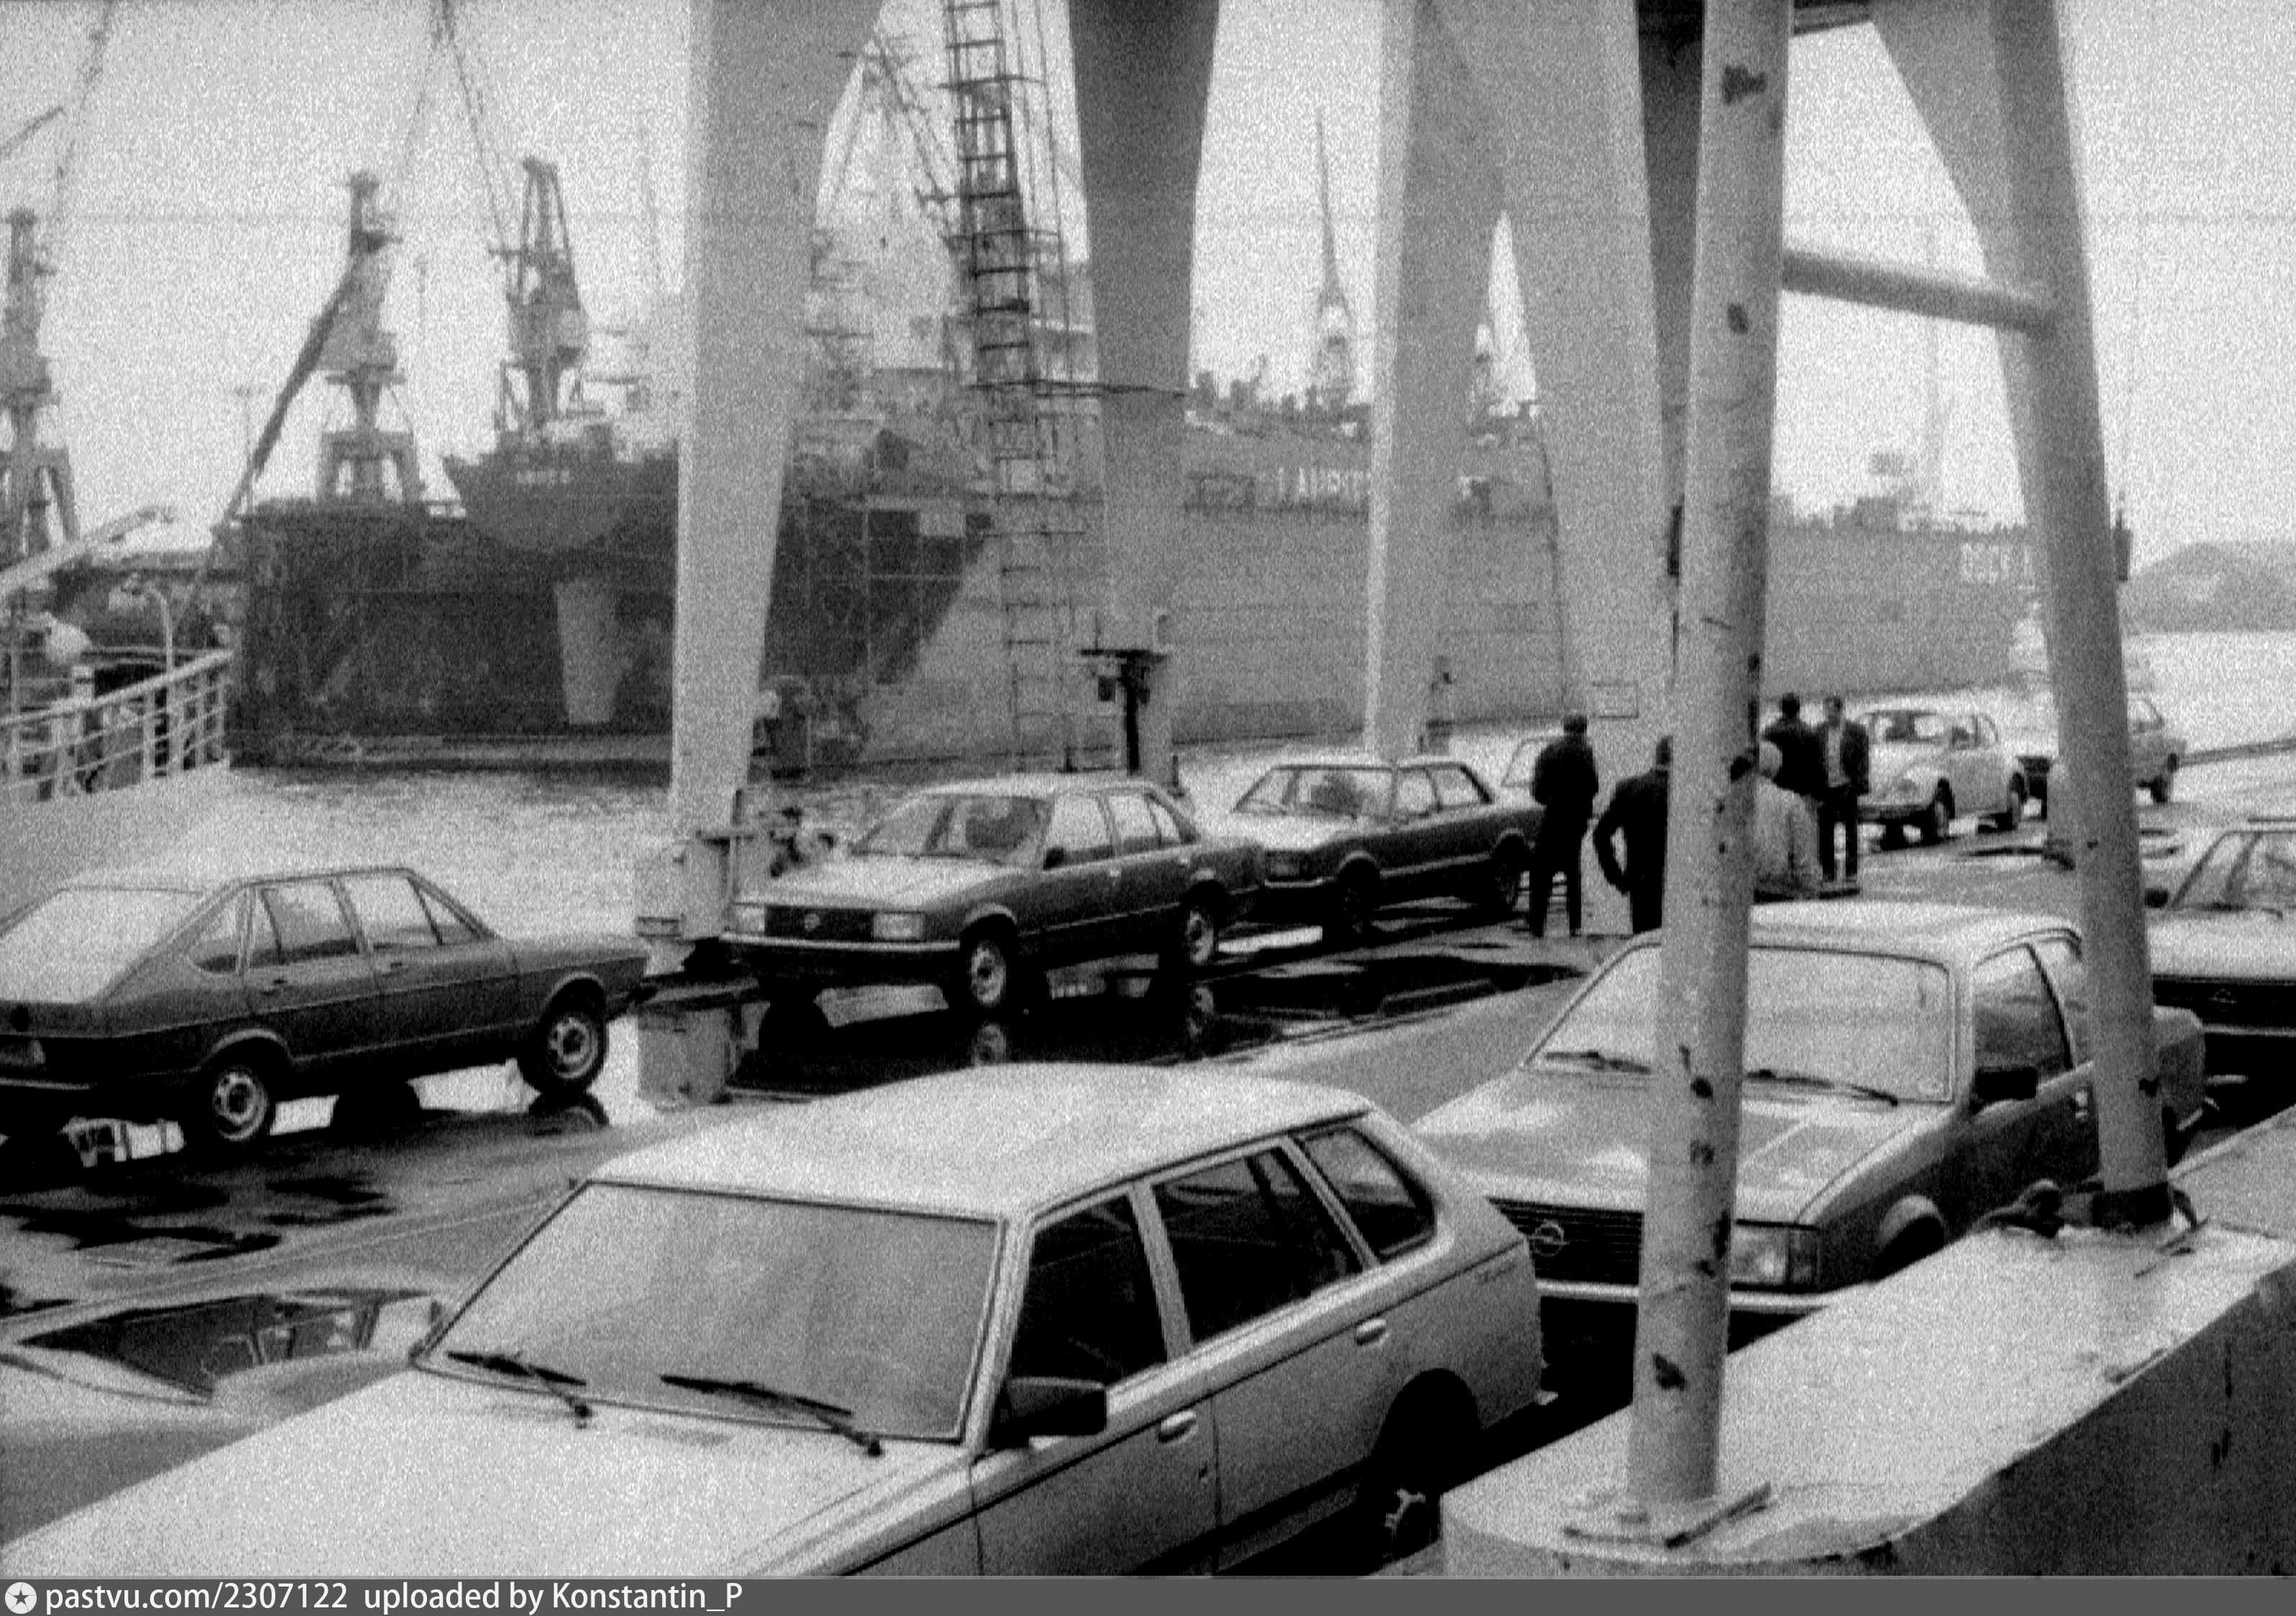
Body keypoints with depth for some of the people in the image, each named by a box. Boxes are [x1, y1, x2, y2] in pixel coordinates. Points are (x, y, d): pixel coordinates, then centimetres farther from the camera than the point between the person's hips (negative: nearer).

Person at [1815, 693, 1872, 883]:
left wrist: (1860, 784, -9)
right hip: (1825, 788, 3)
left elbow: (1864, 757, -1)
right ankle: (1827, 871, 9)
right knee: (1825, 831, 3)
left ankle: (1851, 872, 7)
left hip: (1846, 787, -3)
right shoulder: (1819, 731, 8)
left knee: (1850, 831, 3)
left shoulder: (1856, 730, -2)